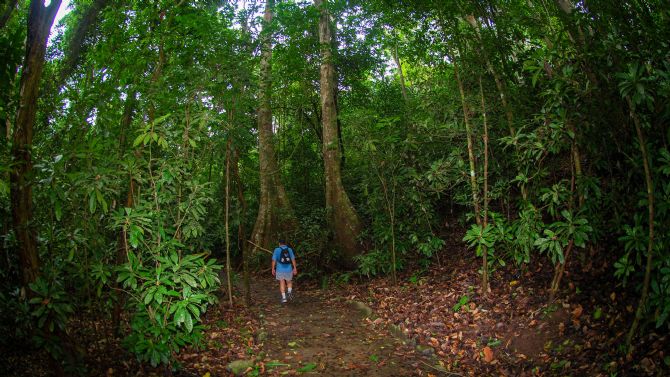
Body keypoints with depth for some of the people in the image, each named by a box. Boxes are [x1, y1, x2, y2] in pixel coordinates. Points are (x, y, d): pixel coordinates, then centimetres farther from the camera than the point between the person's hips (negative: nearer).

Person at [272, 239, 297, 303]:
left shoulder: (277, 250, -4)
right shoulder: (289, 249, 2)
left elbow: (274, 260, -7)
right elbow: (293, 259, -2)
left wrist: (273, 269, 0)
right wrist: (295, 268, -1)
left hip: (280, 270, -2)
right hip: (288, 269, 2)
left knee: (282, 283, 7)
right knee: (289, 282, 20)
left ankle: (284, 297, -3)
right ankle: (289, 292, -4)